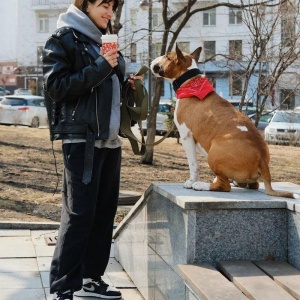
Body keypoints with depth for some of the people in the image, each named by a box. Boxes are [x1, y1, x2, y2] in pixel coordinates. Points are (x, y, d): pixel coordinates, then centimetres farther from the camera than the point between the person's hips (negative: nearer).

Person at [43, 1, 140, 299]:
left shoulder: (104, 41, 19)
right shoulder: (62, 39, -3)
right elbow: (56, 86, -14)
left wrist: (127, 85, 8)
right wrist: (100, 67, -17)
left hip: (110, 139, 8)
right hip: (81, 138, -8)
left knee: (105, 210, 9)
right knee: (79, 212, -10)